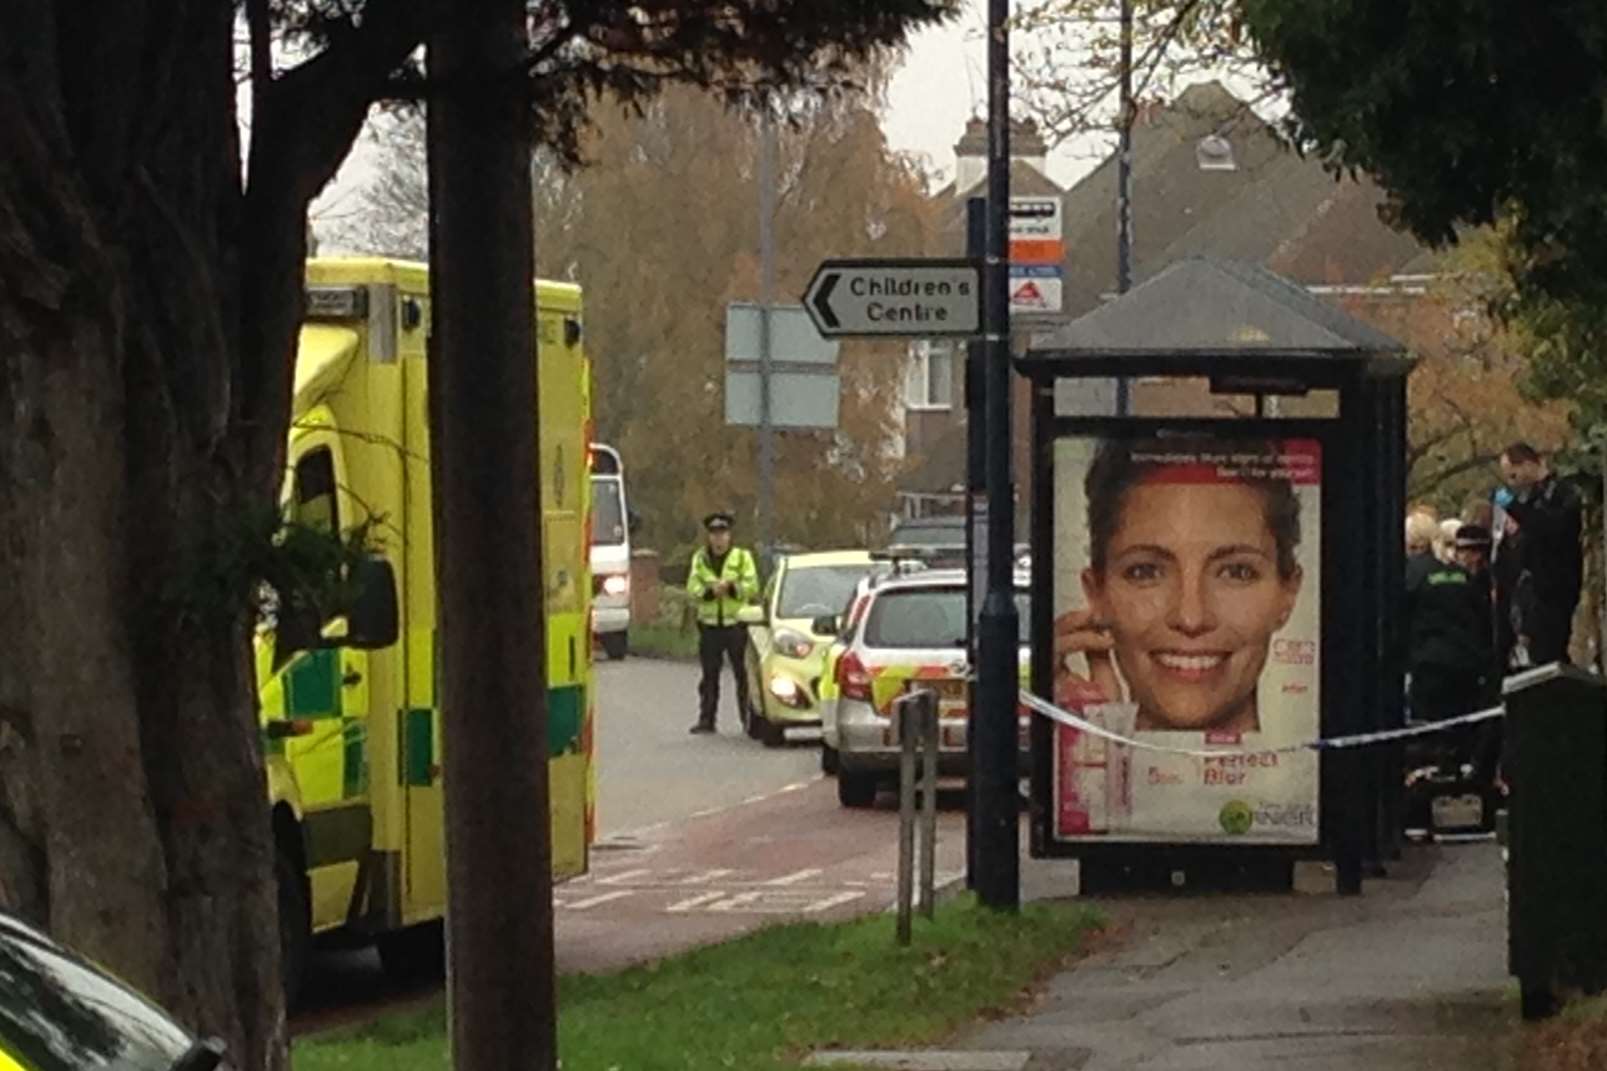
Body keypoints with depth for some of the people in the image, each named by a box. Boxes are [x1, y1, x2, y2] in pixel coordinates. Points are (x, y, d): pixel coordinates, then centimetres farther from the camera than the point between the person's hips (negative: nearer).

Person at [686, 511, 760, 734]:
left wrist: (731, 587, -20)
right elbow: (692, 588, 1)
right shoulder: (700, 559, 12)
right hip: (709, 624, 2)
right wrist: (710, 591, -17)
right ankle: (706, 719, 7)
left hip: (736, 624, -2)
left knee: (743, 674, -2)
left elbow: (752, 587, -6)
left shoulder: (742, 557, 4)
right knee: (709, 675, 4)